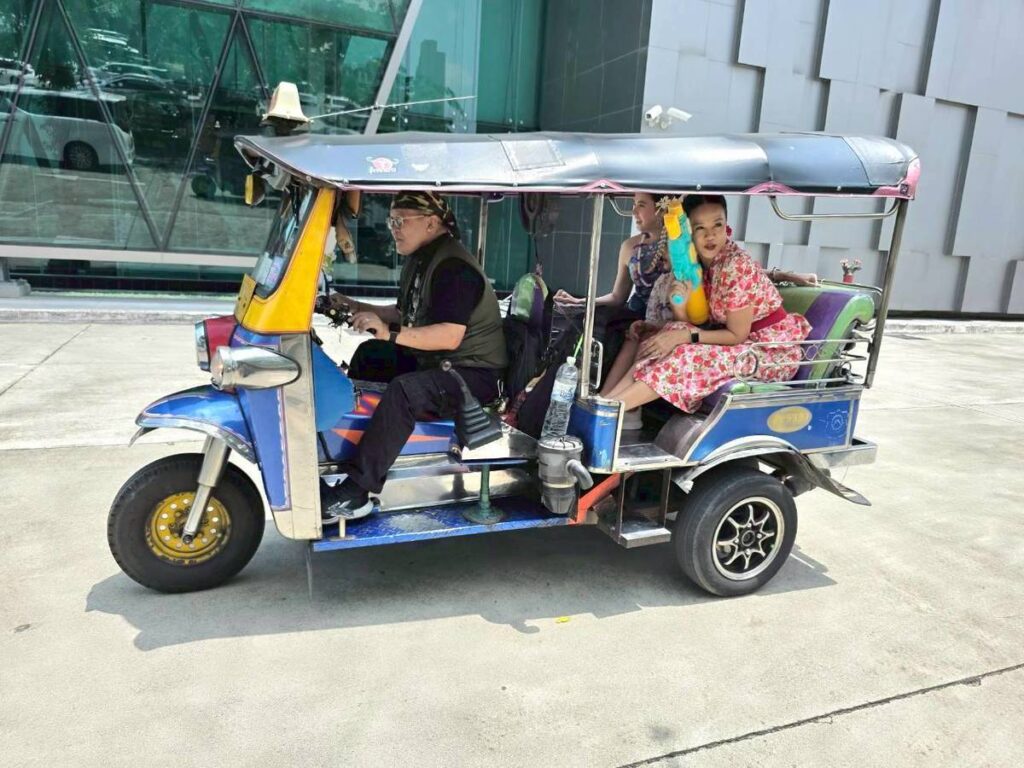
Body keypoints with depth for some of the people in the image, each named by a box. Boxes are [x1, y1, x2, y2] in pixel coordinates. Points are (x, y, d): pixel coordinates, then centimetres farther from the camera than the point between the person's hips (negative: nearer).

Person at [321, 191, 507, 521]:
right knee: (368, 354, 17)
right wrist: (359, 308, 11)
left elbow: (450, 336, -31)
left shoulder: (453, 268, -20)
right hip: (432, 360, 11)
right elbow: (407, 316, 20)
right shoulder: (420, 259, 10)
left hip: (474, 374, -11)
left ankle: (353, 493, -30)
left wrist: (390, 333, -35)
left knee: (404, 390, -35)